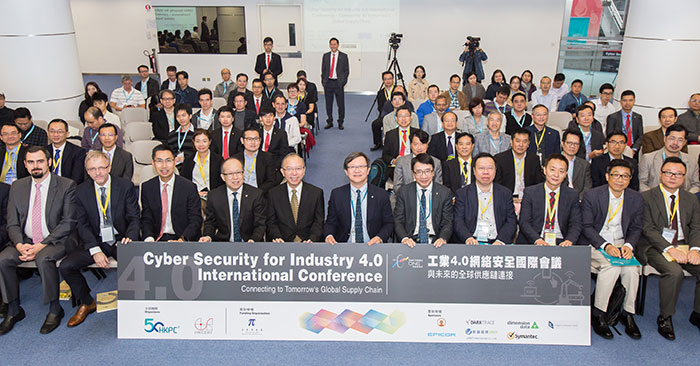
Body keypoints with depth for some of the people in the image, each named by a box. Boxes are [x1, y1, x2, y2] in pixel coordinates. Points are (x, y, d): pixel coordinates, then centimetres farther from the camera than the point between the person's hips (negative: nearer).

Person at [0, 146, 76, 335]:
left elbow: (68, 222, -9)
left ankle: (55, 310, -15)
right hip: (25, 241, 5)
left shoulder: (66, 186, -5)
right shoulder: (17, 187, 9)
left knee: (44, 259, -33)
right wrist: (20, 245, -14)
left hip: (55, 240, -4)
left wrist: (41, 245, -17)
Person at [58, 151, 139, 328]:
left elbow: (134, 218, -4)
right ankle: (87, 303, 11)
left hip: (121, 240, -3)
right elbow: (83, 225, 1)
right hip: (95, 241, 3)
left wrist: (129, 237, -26)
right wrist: (95, 250, -14)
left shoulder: (126, 186, -4)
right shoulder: (82, 191, 2)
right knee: (66, 266, -16)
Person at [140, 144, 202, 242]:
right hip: (157, 240, 3)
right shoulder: (146, 187, 8)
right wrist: (149, 238, -12)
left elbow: (195, 220, -5)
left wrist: (181, 240, -21)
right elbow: (146, 219, 8)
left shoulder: (189, 187, -3)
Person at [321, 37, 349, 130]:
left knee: (341, 104, 1)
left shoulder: (343, 56, 4)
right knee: (328, 104, 7)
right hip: (328, 83, 2)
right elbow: (323, 70, 13)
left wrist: (343, 81, -6)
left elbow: (346, 70, 3)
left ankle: (340, 123, 13)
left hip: (338, 83, -2)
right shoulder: (325, 56, 11)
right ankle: (329, 122, 18)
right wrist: (323, 81, 4)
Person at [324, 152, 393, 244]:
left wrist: (380, 238, -12)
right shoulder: (336, 194, 6)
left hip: (372, 247, 0)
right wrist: (329, 236, -11)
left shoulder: (382, 195, 4)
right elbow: (330, 222, 10)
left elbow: (389, 223, 7)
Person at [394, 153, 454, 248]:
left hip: (435, 244, 1)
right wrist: (404, 239, -17)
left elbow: (447, 223, 4)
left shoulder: (445, 193, 7)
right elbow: (398, 221, 3)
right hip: (411, 243, -1)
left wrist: (443, 239, -17)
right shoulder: (403, 192, 7)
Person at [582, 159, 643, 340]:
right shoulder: (591, 195, -8)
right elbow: (587, 227, -8)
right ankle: (597, 314, -16)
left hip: (621, 244, 4)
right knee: (611, 266, -31)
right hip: (595, 244, -3)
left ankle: (628, 314, -5)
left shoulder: (636, 199, 4)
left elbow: (635, 229, 8)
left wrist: (629, 245, -12)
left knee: (632, 269, -26)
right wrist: (606, 246, -21)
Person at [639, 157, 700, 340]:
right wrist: (670, 249, -19)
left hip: (684, 245, 5)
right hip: (656, 246, -5)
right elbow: (648, 229, -9)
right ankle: (665, 318, -11)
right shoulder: (647, 197, -2)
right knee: (674, 272, -31)